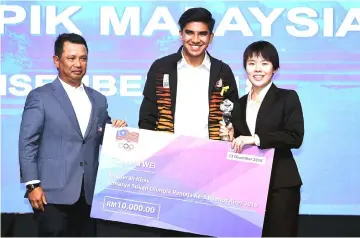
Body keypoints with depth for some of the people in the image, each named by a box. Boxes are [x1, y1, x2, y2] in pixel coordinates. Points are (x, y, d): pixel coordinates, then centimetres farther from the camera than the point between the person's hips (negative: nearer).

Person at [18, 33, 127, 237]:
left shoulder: (98, 100, 16)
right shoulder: (40, 97, 1)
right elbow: (27, 144, -4)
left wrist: (117, 130, -1)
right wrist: (33, 185, -12)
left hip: (88, 194, 5)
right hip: (54, 193, -5)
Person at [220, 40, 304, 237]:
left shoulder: (287, 98, 0)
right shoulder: (240, 104, 15)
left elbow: (295, 137, -13)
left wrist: (256, 139, -19)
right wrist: (231, 138, -1)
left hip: (280, 184, -4)